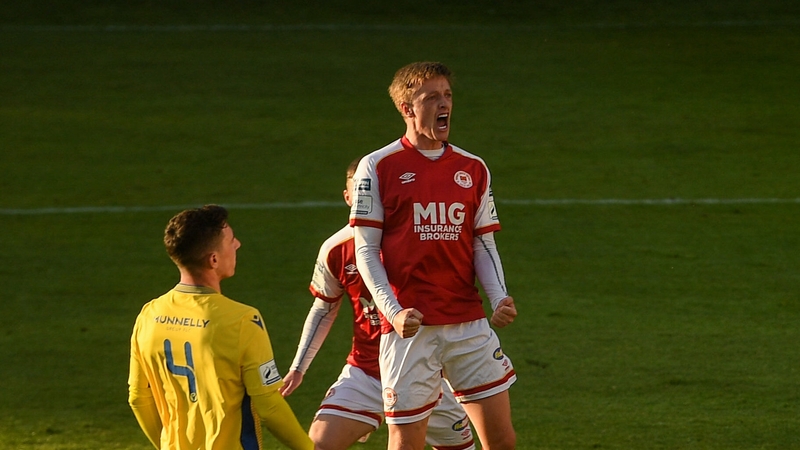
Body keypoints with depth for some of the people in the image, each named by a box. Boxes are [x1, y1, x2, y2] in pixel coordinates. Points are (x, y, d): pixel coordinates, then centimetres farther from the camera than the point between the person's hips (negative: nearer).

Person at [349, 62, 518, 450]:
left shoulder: (473, 169, 11)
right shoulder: (378, 167, 0)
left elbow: (484, 246, 14)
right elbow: (366, 251, -2)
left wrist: (499, 298, -5)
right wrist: (394, 312, -15)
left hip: (469, 324, 4)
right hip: (409, 327, -4)